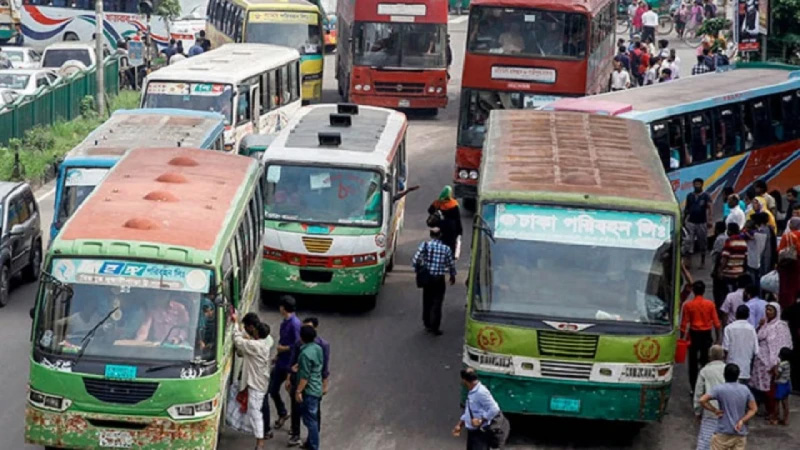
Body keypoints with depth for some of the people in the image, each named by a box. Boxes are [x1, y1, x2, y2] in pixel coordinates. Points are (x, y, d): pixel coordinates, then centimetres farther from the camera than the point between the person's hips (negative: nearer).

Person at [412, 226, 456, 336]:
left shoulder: (424, 245, -8)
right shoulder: (446, 249, -8)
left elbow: (415, 261, -11)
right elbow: (451, 264, 1)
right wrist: (452, 276, 19)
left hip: (427, 278, 2)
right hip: (439, 279, -2)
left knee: (427, 302, 17)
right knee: (437, 303, 3)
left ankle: (427, 324, 25)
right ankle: (434, 327, 1)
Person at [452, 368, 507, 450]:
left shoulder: (481, 392, -22)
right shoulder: (471, 393, 10)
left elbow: (494, 409, -26)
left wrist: (481, 420, -22)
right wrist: (459, 425, 19)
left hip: (482, 433, -11)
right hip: (472, 432, 11)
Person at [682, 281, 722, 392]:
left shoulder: (688, 305, -8)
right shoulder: (710, 304, -5)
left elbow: (685, 324, -6)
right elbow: (716, 322, -3)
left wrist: (683, 338, 3)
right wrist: (718, 337, 8)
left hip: (694, 335, -1)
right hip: (706, 335, 1)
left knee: (693, 362, 8)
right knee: (705, 361, 8)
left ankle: (694, 387, 9)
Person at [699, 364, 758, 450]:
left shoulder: (720, 389, -10)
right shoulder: (745, 390, 3)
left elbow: (702, 400, -20)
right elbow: (753, 409, 5)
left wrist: (715, 410, -7)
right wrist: (742, 421, -4)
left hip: (723, 433, -4)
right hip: (740, 433, 4)